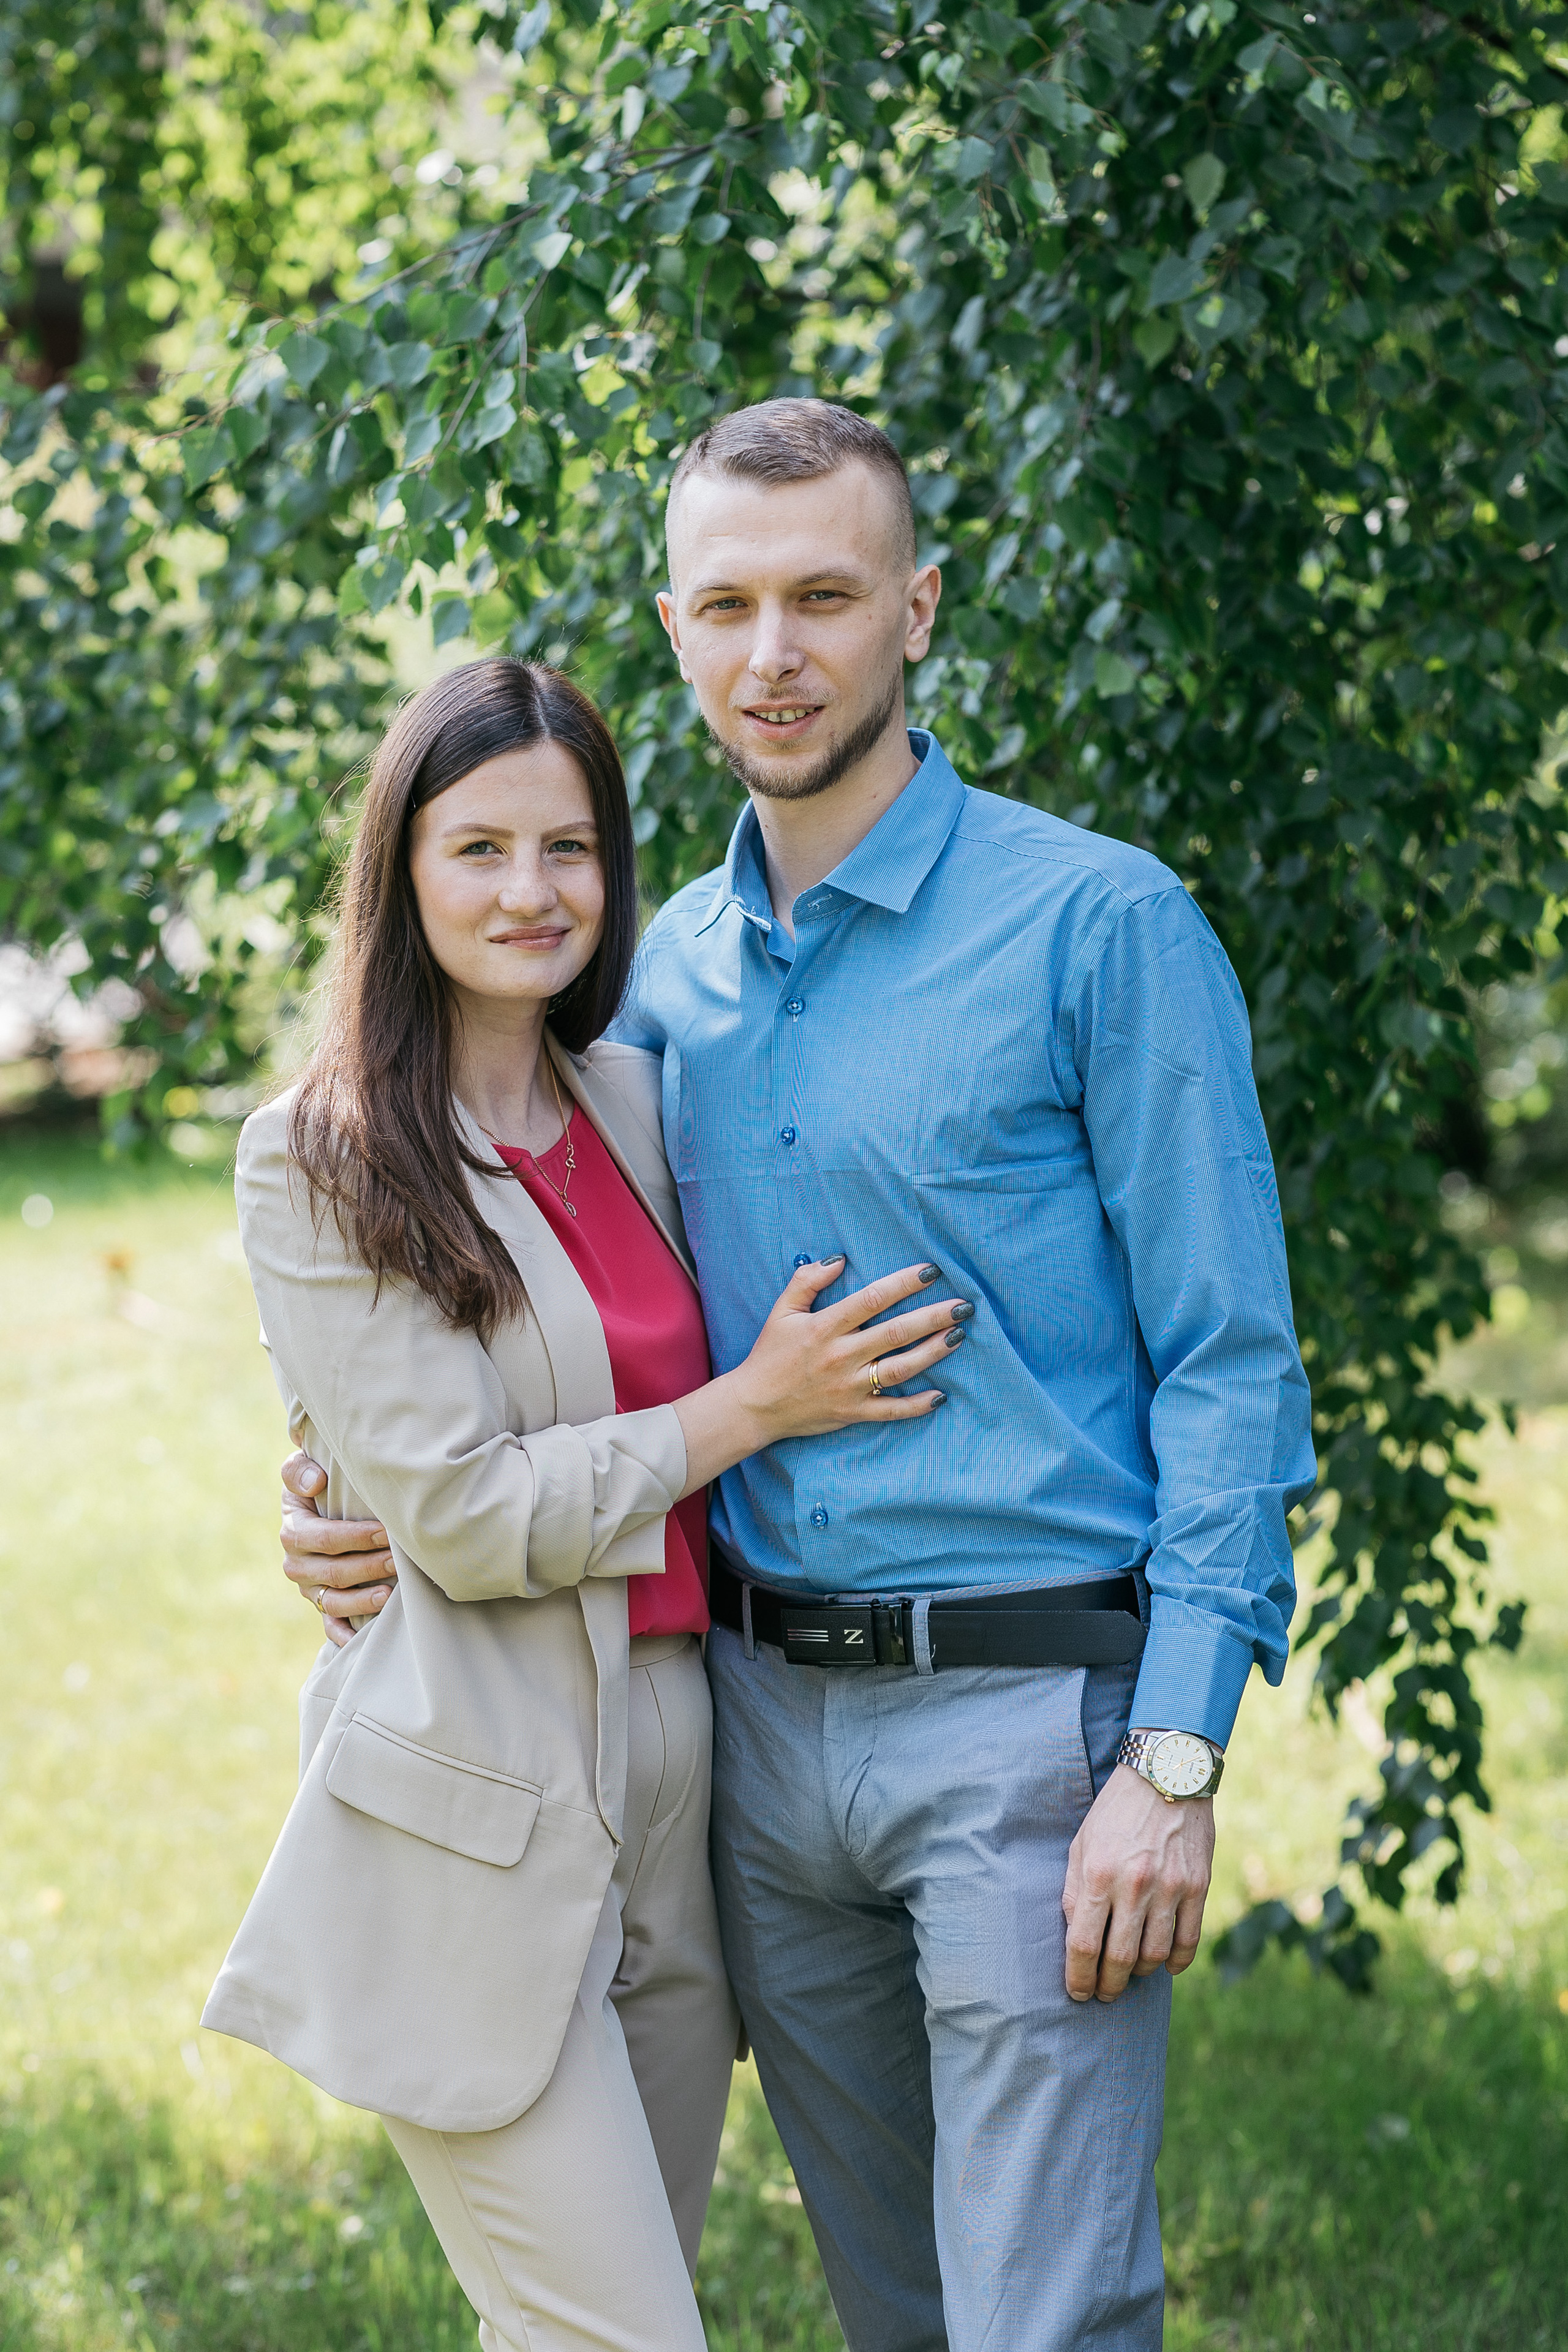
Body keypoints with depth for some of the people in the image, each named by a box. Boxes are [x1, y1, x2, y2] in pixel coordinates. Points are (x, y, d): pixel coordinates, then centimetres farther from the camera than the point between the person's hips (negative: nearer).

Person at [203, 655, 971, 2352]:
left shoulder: (635, 1102, 11)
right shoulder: (322, 1161, -7)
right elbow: (461, 1513, -13)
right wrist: (756, 1406, -8)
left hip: (672, 1782, 7)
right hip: (481, 1833, -6)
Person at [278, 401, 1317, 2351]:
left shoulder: (1100, 926, -8)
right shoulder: (670, 970, 10)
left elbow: (1228, 1363, -9)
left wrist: (1175, 1755, -16)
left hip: (1023, 1716, -6)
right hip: (756, 1713, 6)